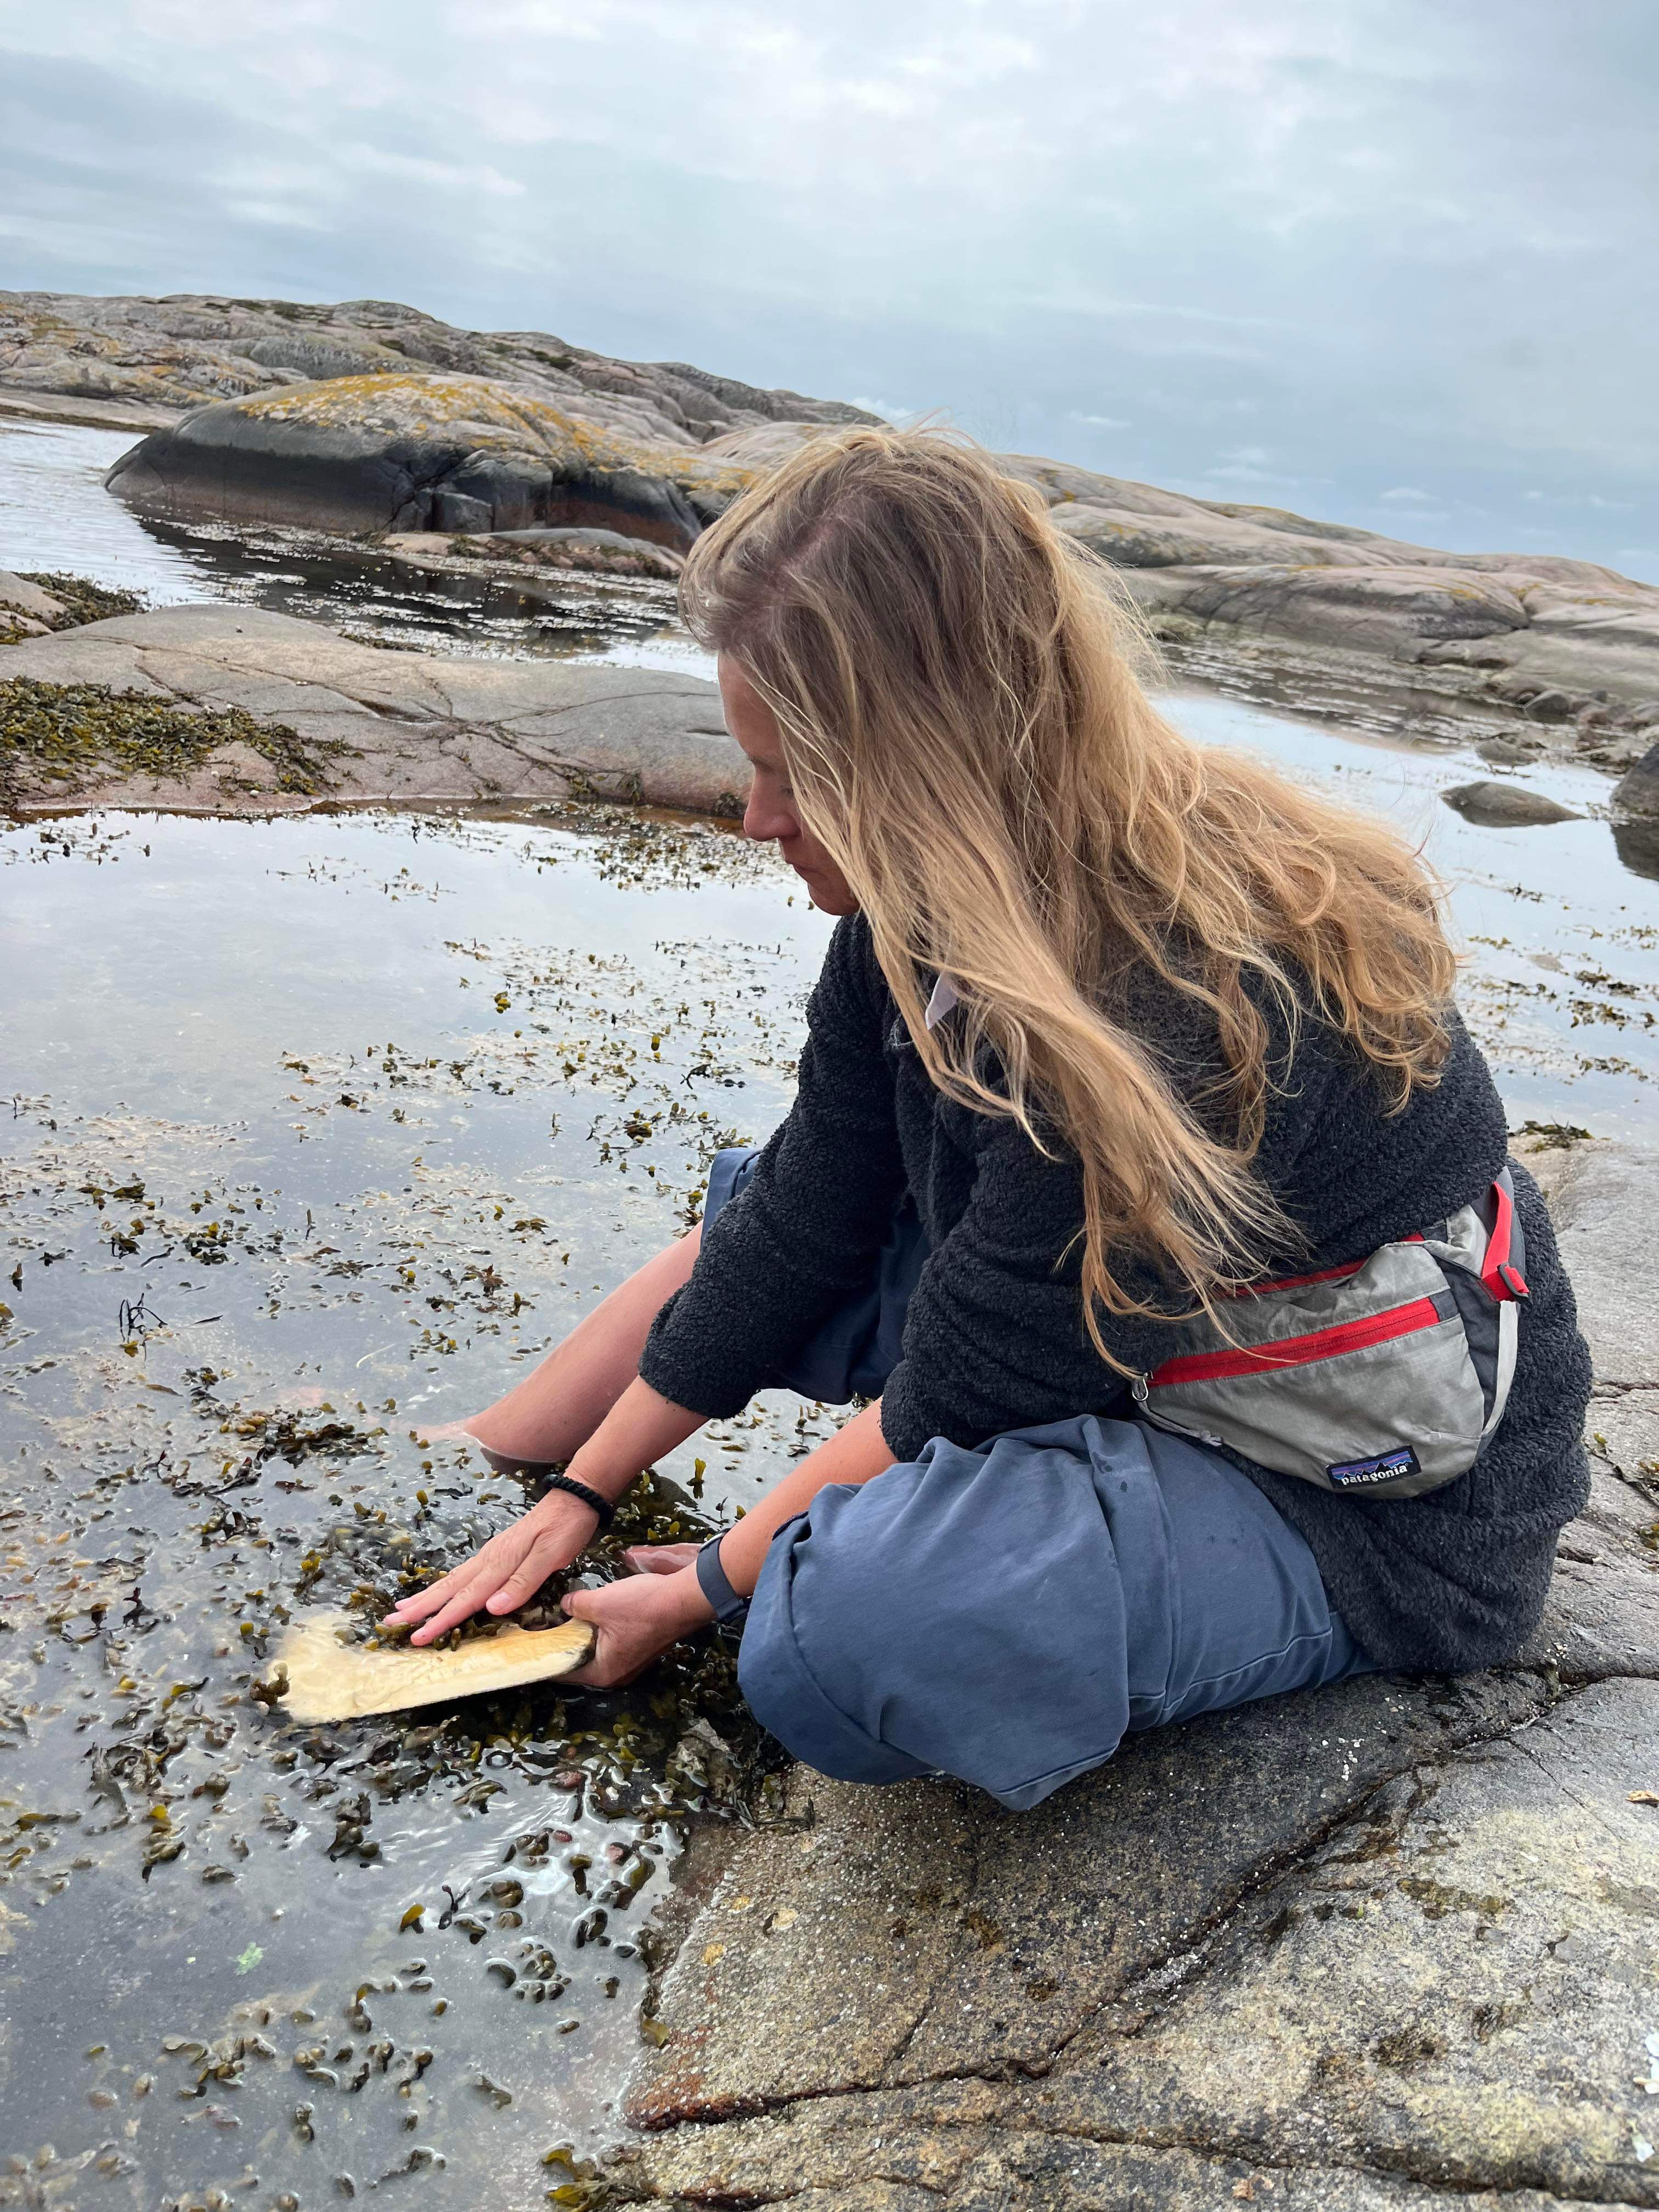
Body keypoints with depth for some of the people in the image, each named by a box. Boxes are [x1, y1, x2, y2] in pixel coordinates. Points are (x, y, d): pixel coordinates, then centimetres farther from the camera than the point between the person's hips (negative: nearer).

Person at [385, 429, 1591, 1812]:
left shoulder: (1175, 1023, -35)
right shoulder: (930, 908, -8)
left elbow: (952, 1409, -24)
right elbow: (798, 1230, 0)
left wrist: (703, 1588, -9)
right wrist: (578, 1494, 5)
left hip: (1384, 1522, -8)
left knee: (853, 1624, -34)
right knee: (764, 1219, 6)